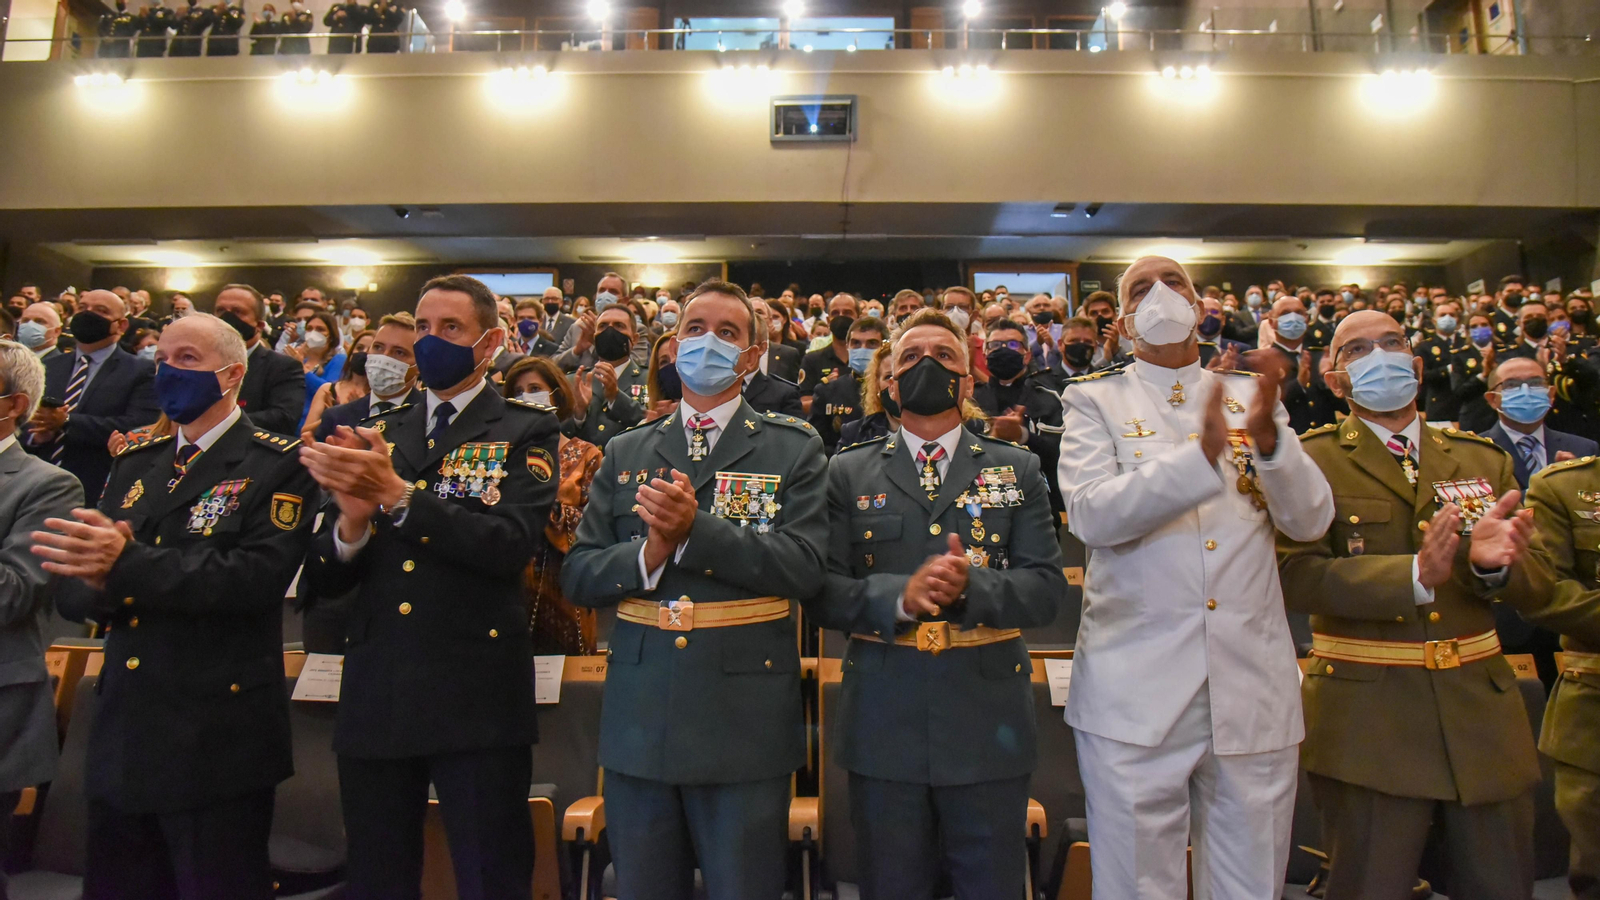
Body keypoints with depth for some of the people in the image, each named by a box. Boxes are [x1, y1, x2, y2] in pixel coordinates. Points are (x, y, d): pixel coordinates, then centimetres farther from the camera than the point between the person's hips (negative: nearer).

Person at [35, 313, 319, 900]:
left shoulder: (278, 466, -7)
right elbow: (71, 592, 8)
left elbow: (259, 575, -21)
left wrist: (129, 566, -29)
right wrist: (101, 584, -15)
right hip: (120, 738, 6)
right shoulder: (134, 465, 13)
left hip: (216, 741, -6)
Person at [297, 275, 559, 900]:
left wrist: (397, 494, -22)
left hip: (476, 700, -4)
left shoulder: (526, 432, 0)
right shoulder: (377, 436, 12)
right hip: (375, 699, 5)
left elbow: (512, 543, -17)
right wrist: (353, 520, -13)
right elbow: (325, 581, 8)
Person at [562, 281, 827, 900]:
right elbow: (576, 575, 4)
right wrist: (647, 555, -15)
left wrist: (696, 530, -22)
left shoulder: (794, 448, 0)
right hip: (639, 717, 3)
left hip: (745, 722, -3)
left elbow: (804, 567, -12)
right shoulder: (625, 453, 10)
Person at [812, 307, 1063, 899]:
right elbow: (824, 593, -3)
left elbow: (1045, 587, -2)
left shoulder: (1018, 471, 7)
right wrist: (900, 595, -21)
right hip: (883, 727, 0)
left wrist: (972, 585, -21)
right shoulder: (848, 473, 5)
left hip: (988, 725, 1)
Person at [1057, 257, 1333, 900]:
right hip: (1135, 694, -2)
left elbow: (1310, 520, 1)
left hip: (1253, 689, 3)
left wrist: (1268, 438, -17)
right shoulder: (1094, 399, 2)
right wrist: (1202, 455, -25)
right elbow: (1089, 515, -14)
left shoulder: (1251, 397, 10)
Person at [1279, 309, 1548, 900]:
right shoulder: (1312, 462, -4)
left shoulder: (1484, 460, 11)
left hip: (1481, 710, 5)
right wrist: (1416, 575, -29)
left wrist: (1493, 563, -17)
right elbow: (1296, 575, -17)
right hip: (1366, 716, -4)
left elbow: (1533, 590, 6)